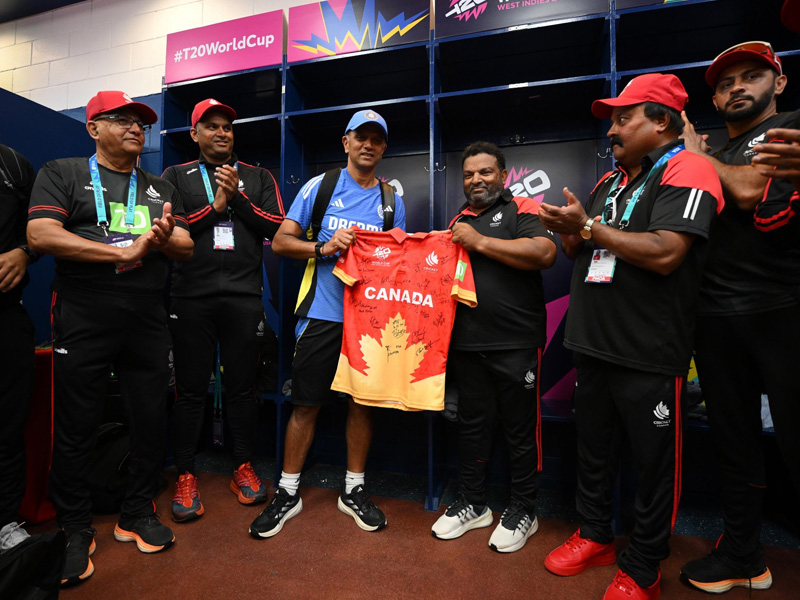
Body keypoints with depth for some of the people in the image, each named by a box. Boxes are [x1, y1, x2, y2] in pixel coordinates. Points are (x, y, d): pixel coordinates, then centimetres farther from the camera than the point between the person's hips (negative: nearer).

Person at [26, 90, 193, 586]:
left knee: (152, 423, 7)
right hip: (83, 322, -3)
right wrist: (125, 252, -15)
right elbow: (41, 234, -9)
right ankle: (76, 531, 26)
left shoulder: (161, 187, 17)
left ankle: (138, 515, 27)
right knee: (76, 430, 6)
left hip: (148, 323, 3)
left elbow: (186, 248, 11)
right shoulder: (62, 174, 6)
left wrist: (165, 237, -12)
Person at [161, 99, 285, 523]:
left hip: (244, 297, 1)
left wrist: (238, 197, -6)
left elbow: (277, 226, 2)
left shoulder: (258, 178, 15)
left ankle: (243, 468, 23)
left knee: (242, 386, 7)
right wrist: (216, 206, -5)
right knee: (190, 388, 5)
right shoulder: (175, 177, 13)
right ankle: (185, 476, 20)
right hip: (191, 297, 0)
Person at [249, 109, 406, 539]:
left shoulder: (392, 200, 12)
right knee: (306, 403, 4)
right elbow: (281, 241, 1)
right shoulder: (319, 186, 5)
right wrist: (324, 248, -14)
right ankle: (288, 492, 23)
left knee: (362, 402, 9)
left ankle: (353, 490, 27)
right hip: (321, 313, -2)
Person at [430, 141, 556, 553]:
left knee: (521, 429, 8)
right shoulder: (457, 221, 18)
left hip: (516, 343, -5)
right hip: (467, 344, 6)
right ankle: (471, 504, 32)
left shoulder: (522, 210, -1)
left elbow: (545, 253, -19)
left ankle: (522, 510, 29)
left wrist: (480, 242, -15)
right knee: (471, 424, 15)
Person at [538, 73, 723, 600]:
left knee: (655, 462, 8)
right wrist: (570, 232, -4)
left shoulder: (686, 171, -7)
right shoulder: (611, 180, 17)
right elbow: (581, 250, 18)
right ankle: (595, 537, 37)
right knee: (594, 449, 18)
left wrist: (589, 226, -15)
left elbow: (665, 254, -22)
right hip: (594, 344, 8)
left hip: (650, 355, -7)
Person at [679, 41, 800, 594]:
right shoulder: (714, 155, 21)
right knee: (734, 442, 13)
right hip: (717, 315, 6)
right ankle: (743, 556, 29)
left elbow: (750, 191, -12)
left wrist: (700, 155, 3)